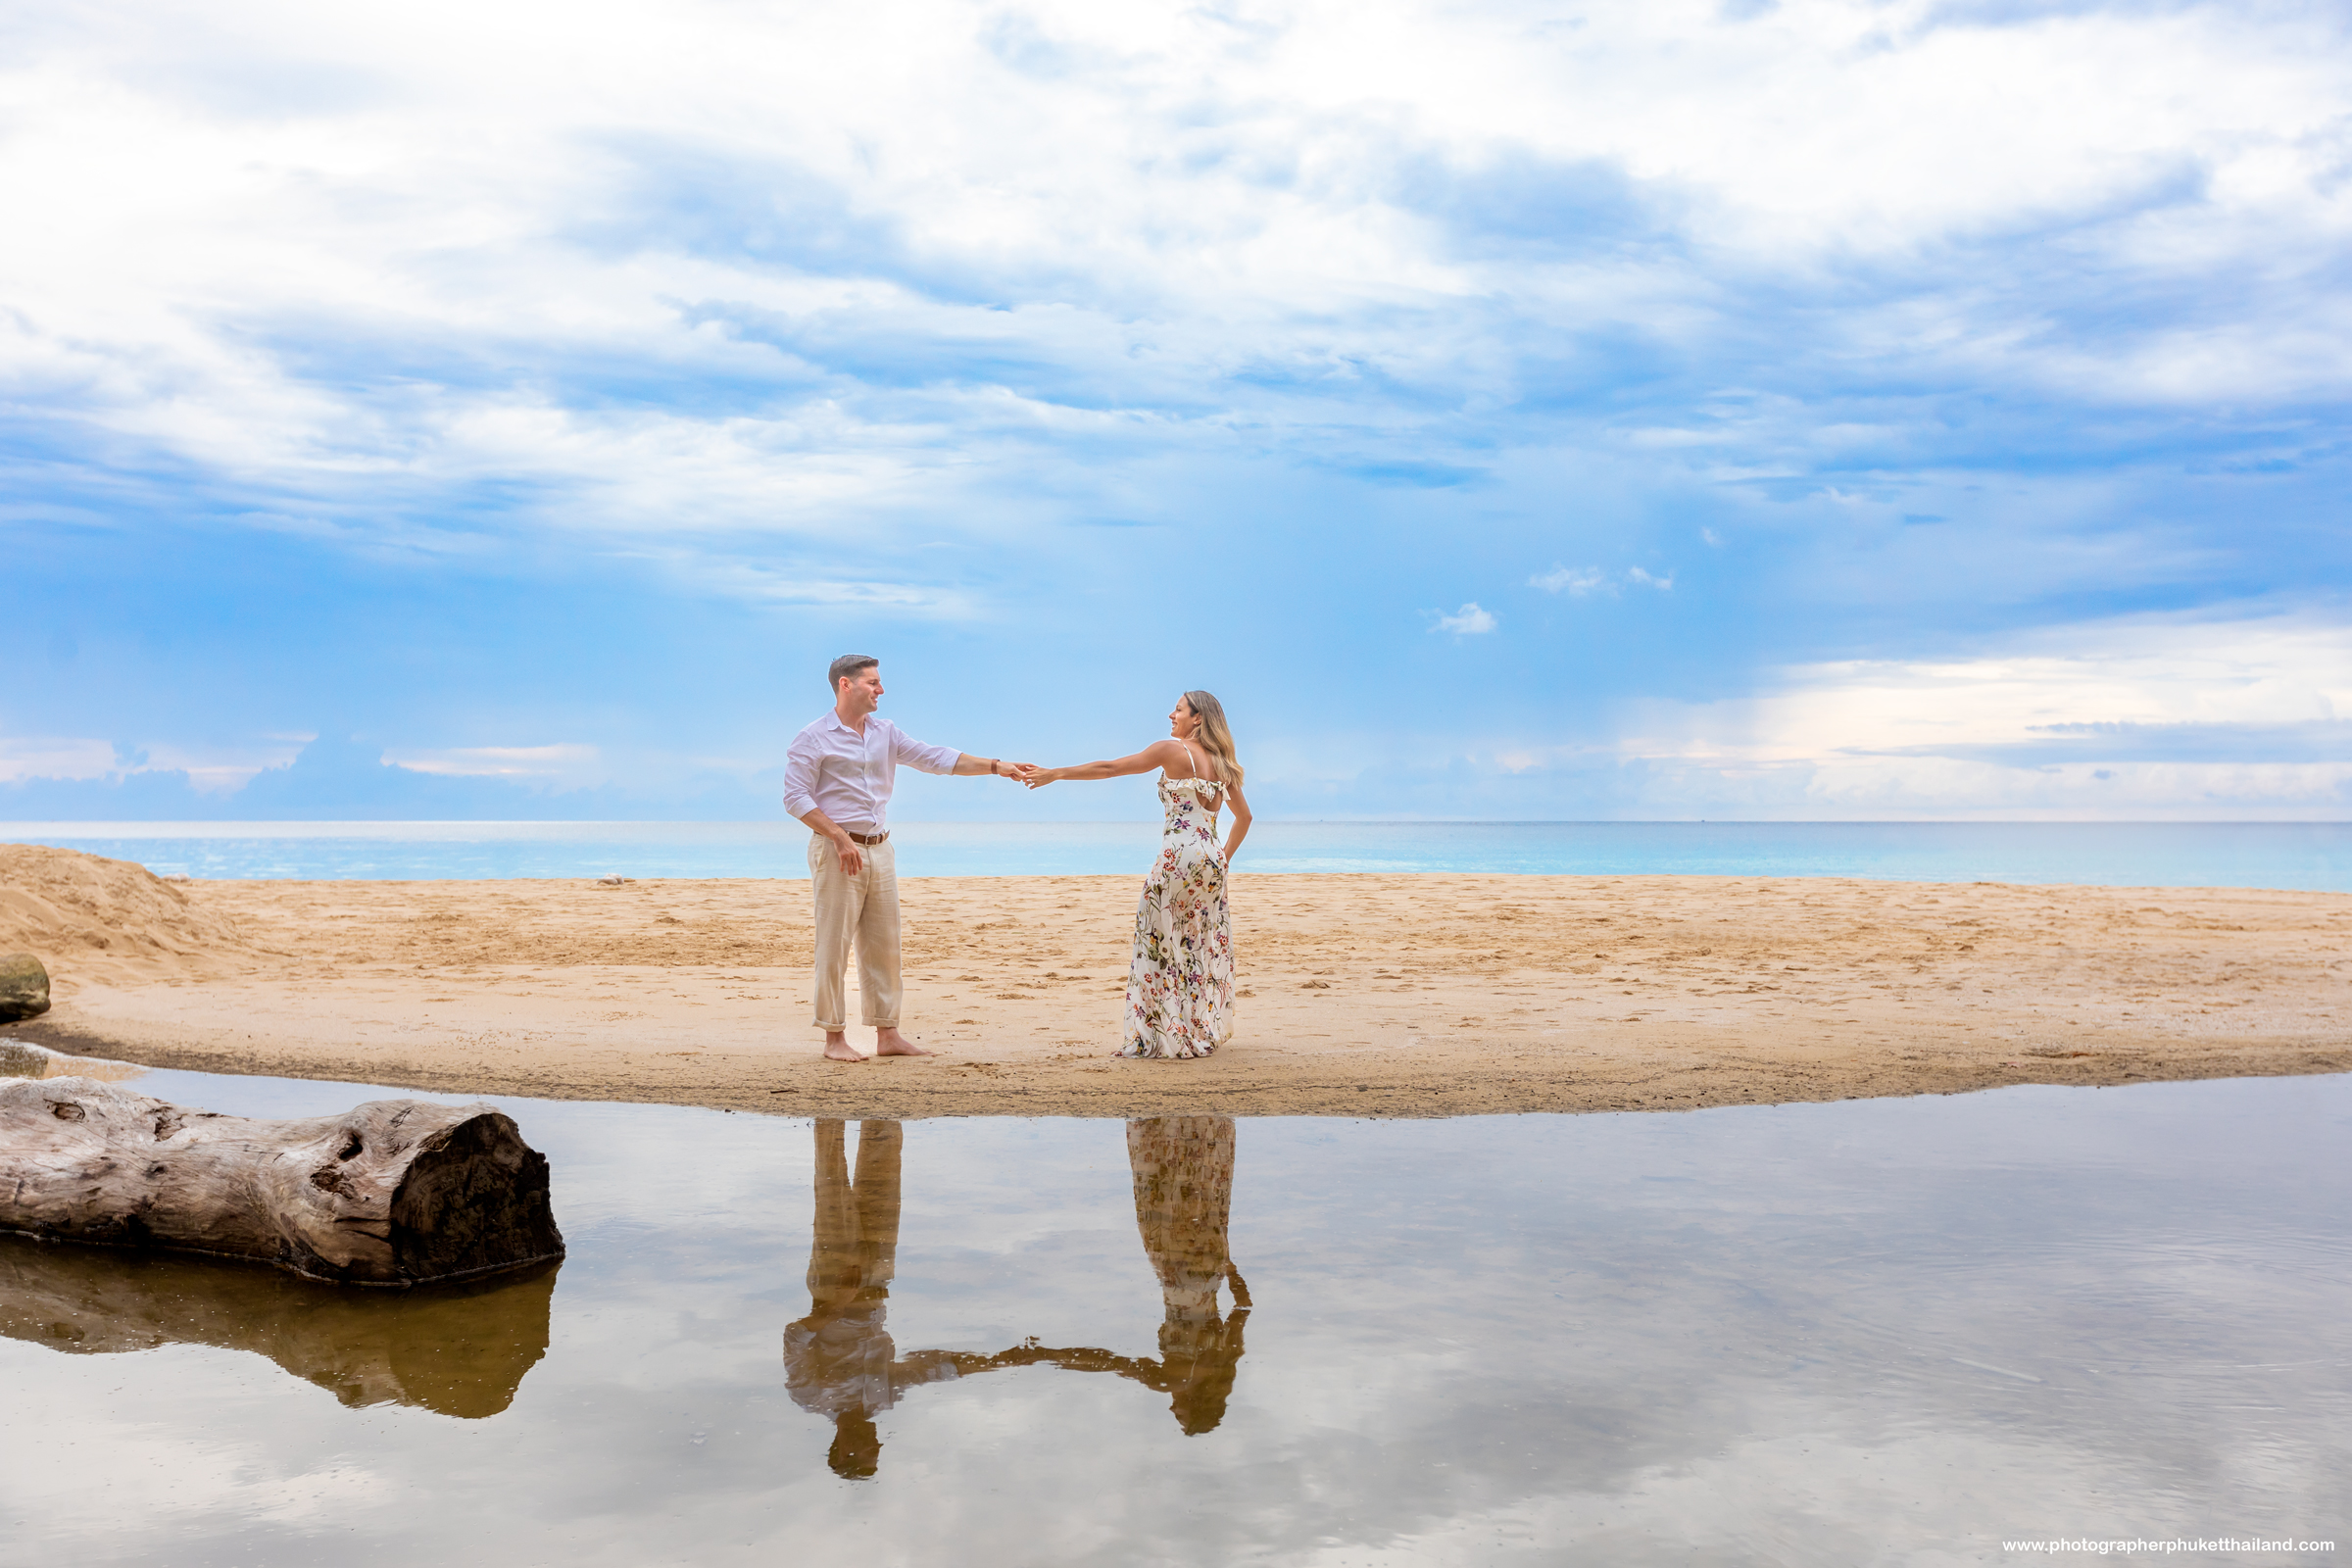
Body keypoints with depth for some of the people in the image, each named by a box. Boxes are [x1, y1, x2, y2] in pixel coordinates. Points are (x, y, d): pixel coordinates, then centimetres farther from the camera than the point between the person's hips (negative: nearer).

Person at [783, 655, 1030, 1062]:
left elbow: (935, 758, 10)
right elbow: (795, 797, -10)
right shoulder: (814, 738, -5)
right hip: (838, 851, -6)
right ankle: (835, 1038, 4)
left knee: (883, 945, 7)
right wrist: (840, 838, -18)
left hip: (880, 851, 7)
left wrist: (996, 766, 2)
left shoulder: (885, 733, 13)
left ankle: (887, 1035, 12)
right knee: (835, 945, -4)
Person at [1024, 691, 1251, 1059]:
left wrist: (1055, 774, 0)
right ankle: (1203, 1032, 22)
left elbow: (1109, 769, -4)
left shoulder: (1173, 750, -4)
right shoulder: (1222, 763, 15)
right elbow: (1244, 816, 25)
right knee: (1202, 950, 14)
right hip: (1211, 863, 7)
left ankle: (1165, 1038, 1)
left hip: (1178, 858, -7)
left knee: (1160, 946, 0)